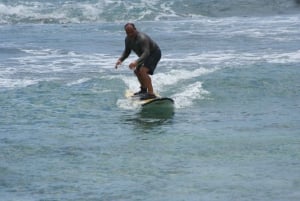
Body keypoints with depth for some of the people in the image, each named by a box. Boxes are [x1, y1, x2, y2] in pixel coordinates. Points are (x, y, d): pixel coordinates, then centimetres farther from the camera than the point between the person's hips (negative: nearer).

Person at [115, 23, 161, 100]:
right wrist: (120, 60, -13)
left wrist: (136, 62, -55)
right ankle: (144, 90, 40)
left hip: (154, 54, -10)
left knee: (143, 71, -27)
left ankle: (151, 94, -34)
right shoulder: (128, 39, -6)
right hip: (146, 55, 10)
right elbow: (127, 51, 5)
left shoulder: (142, 38, -34)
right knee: (137, 71, 18)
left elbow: (146, 53, -42)